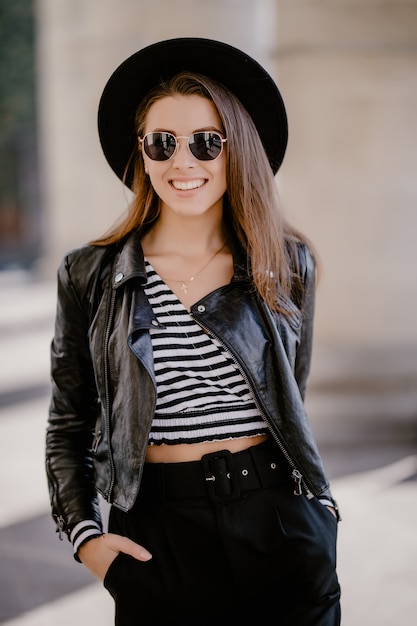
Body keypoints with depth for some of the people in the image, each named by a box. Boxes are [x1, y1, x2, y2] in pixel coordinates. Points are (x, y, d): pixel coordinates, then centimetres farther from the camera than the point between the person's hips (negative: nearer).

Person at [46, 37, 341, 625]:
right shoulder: (90, 276, -1)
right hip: (156, 540, -1)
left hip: (281, 531, 1)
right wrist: (85, 533, -5)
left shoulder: (288, 266, 3)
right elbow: (69, 425, 5)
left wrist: (318, 504, 7)